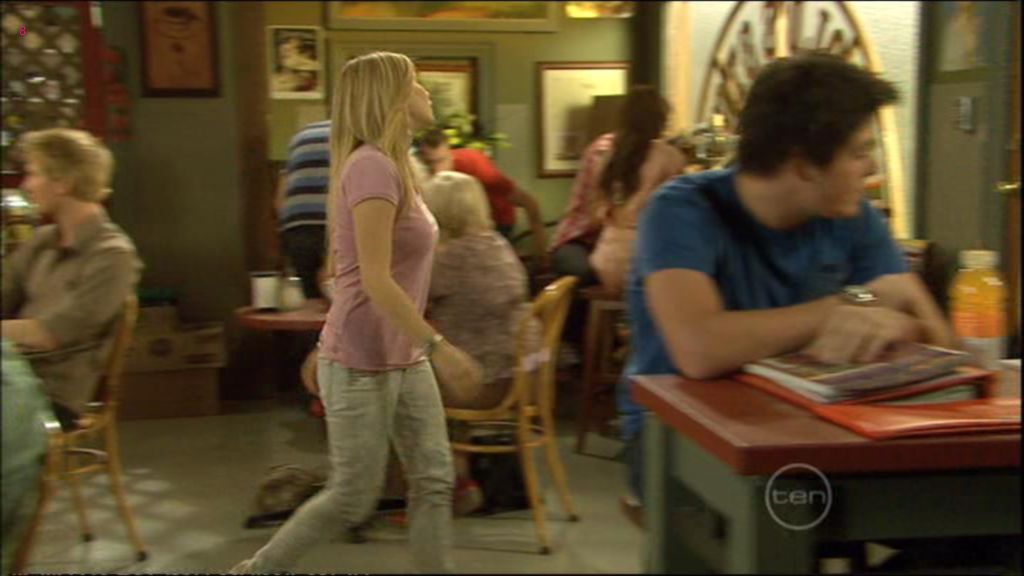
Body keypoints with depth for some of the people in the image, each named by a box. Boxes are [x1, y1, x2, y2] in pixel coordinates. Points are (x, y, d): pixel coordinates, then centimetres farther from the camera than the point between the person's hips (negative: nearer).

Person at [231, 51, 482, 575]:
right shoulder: (372, 166, -19)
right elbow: (376, 281, -26)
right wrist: (439, 347, -27)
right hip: (362, 362, -9)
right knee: (353, 497, 3)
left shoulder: (388, 166, 12)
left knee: (434, 483, 8)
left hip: (403, 359, 9)